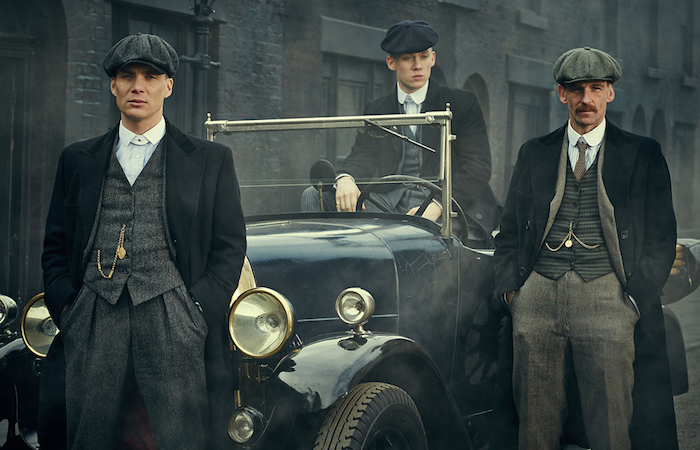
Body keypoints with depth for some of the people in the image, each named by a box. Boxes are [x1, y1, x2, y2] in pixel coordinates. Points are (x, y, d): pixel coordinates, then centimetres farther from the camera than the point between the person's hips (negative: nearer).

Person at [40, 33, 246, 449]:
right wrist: (66, 309, 3)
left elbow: (229, 247, 7)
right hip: (94, 322, 2)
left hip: (172, 322, -2)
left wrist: (196, 314, -4)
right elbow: (56, 244, 18)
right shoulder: (79, 160, 17)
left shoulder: (211, 160, 11)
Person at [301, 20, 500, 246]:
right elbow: (363, 155, 5)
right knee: (314, 196, -13)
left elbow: (478, 167, -2)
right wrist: (345, 178, -23)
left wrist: (437, 205, -21)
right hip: (391, 201, 4)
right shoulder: (376, 110, 19)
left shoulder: (463, 103, 8)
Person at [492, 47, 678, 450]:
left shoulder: (643, 155, 10)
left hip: (606, 295, -2)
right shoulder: (534, 153, 17)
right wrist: (510, 288, 5)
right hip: (538, 293, 2)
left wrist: (633, 299, -3)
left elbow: (661, 238, 8)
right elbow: (510, 231, 19)